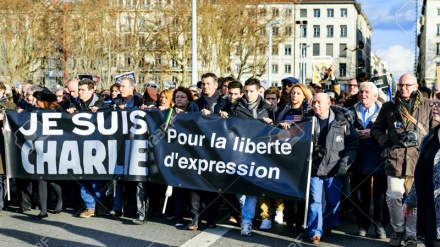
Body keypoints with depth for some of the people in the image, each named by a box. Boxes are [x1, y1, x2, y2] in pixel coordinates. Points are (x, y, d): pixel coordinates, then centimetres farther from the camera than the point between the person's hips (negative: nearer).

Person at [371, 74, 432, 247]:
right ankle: (398, 230, 19)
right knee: (394, 197, -2)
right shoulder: (389, 107, 10)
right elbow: (377, 129, 18)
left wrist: (420, 140, -6)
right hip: (396, 157, 1)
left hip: (419, 158, -1)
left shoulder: (427, 105, 7)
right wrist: (386, 143, 2)